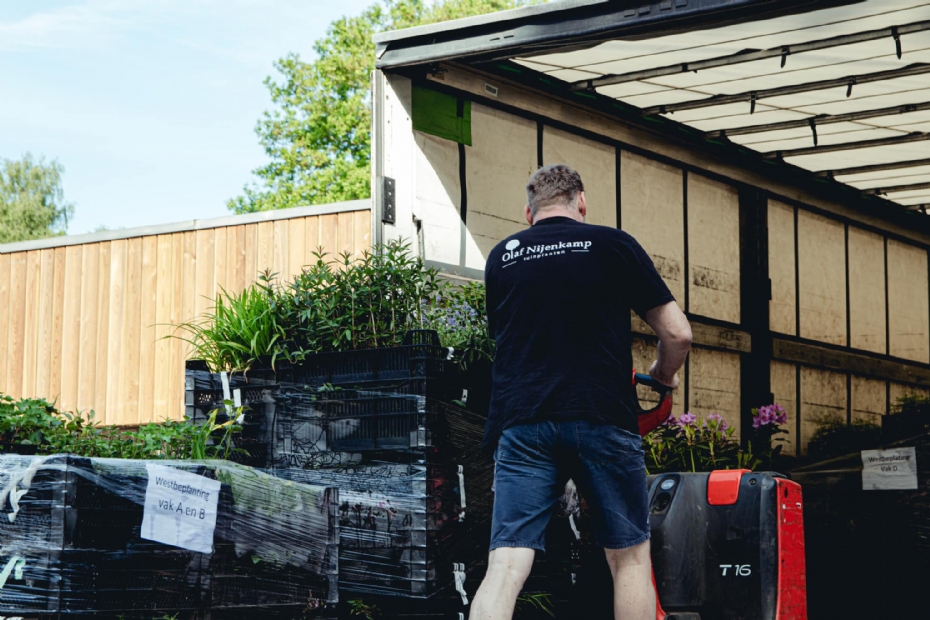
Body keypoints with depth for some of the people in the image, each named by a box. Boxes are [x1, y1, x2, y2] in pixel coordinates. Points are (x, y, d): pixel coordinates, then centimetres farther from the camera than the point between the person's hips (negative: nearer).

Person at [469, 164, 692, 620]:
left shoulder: (501, 257, 15)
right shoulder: (613, 245, 6)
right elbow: (677, 333, 4)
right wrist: (663, 376, 26)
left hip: (521, 421, 2)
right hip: (602, 418, -2)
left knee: (505, 565, -5)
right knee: (629, 557, 12)